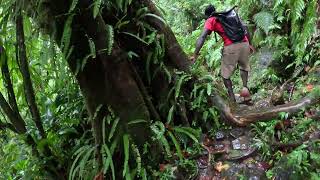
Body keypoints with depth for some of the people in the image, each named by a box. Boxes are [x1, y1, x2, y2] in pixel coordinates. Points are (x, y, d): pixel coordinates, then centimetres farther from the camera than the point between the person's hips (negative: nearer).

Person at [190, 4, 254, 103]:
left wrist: (195, 55, -5)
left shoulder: (211, 20, 10)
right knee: (244, 67, 30)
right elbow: (245, 28, 22)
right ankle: (245, 87, 8)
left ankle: (232, 100, 8)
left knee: (225, 75, 11)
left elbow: (202, 37, -3)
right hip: (244, 43, 5)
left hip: (231, 47, -5)